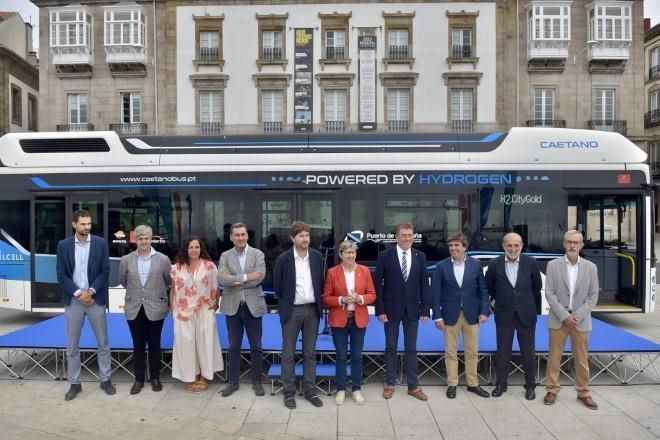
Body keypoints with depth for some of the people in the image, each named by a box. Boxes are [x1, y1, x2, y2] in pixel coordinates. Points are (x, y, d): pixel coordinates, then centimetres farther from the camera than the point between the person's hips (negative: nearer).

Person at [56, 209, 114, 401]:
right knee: (72, 345, 8)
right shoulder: (63, 245, 1)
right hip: (73, 300, 1)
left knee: (103, 342, 7)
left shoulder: (101, 243, -2)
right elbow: (61, 275, -2)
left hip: (96, 299, -1)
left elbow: (105, 271, -4)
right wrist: (78, 293, -12)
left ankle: (105, 380, 20)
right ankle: (74, 383, 22)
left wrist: (90, 292, -14)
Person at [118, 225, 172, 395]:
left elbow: (169, 282, 5)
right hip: (134, 309, 2)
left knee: (154, 345, 10)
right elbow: (123, 281, 15)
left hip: (155, 308, -1)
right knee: (138, 346, 11)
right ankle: (138, 379, 25)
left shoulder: (163, 259, -5)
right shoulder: (126, 260, 1)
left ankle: (155, 377, 25)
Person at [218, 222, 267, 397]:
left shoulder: (258, 254, -3)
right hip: (232, 306, 1)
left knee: (256, 347, 9)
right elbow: (221, 278, -14)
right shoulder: (225, 256, 2)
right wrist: (246, 276, -20)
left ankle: (256, 381, 25)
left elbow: (259, 278, -16)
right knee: (234, 347, 13)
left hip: (253, 306, -1)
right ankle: (233, 382, 27)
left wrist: (233, 280, -13)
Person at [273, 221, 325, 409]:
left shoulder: (317, 256, -1)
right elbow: (277, 286, -1)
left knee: (310, 353, 12)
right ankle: (289, 392, 21)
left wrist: (316, 300, 7)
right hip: (292, 310, -2)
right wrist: (286, 302, 5)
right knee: (288, 354, 7)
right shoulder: (284, 258, -10)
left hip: (312, 309, 3)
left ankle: (310, 390, 25)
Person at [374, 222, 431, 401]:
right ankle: (390, 384, 23)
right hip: (391, 309, -2)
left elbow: (424, 285, 3)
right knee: (391, 347, 10)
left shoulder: (420, 256, 2)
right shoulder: (385, 256, -6)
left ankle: (413, 386, 22)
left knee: (411, 348, 10)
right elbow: (377, 284, -6)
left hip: (412, 309, 2)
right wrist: (380, 310, -10)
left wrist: (425, 309, -2)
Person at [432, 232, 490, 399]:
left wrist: (484, 311, -5)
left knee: (472, 352, 12)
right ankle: (452, 384, 22)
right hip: (450, 314, -1)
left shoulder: (475, 264, -1)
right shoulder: (442, 266, -5)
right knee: (451, 352, 9)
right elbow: (436, 293, -5)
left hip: (471, 313, 1)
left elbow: (483, 289, 3)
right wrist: (438, 316, -9)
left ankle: (473, 384, 28)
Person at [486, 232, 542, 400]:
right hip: (504, 315, 0)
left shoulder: (531, 263, -5)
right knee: (503, 352, 10)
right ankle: (501, 384, 25)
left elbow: (537, 288, 5)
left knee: (528, 353, 11)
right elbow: (489, 288, 9)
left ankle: (530, 385, 29)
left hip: (526, 315, 0)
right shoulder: (495, 264, -6)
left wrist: (536, 309, 9)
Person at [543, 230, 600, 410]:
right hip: (558, 319, -1)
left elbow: (593, 296, 1)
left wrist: (577, 316, -10)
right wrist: (564, 316, -12)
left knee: (582, 359, 10)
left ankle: (583, 392, 25)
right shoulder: (553, 265, -3)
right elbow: (549, 293, -6)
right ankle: (552, 390, 19)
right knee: (554, 357, 6)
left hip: (581, 320, 1)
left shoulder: (590, 267, 2)